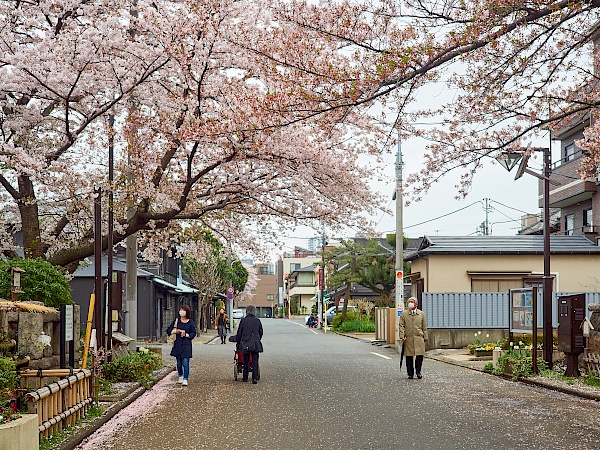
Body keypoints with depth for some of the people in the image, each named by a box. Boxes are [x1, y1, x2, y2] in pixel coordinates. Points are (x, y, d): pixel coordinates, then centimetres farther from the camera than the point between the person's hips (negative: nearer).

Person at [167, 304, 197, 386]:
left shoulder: (191, 322, 2)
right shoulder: (176, 321, 8)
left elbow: (193, 333, 2)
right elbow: (168, 330, 10)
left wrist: (186, 334, -14)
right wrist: (175, 331, -8)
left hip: (186, 345, -3)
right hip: (177, 344, 3)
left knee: (185, 362, -11)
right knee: (179, 362, 11)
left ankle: (185, 379, -11)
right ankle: (180, 376, 31)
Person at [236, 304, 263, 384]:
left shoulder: (243, 320, -5)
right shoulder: (257, 321, 3)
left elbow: (239, 333, 0)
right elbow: (261, 332, 14)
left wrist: (238, 342, 12)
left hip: (245, 344, -1)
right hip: (255, 344, 1)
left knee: (246, 361, 11)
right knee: (255, 361, 1)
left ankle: (245, 377, 20)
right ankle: (255, 378, -7)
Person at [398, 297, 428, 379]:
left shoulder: (421, 314, 10)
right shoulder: (404, 314, 8)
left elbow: (424, 327, 12)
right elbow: (401, 325, 4)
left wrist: (425, 337, 8)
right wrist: (402, 336, -8)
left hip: (419, 338, 0)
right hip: (408, 339, 0)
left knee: (420, 355, -6)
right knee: (409, 357, 2)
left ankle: (418, 371, 14)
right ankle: (410, 373, 12)